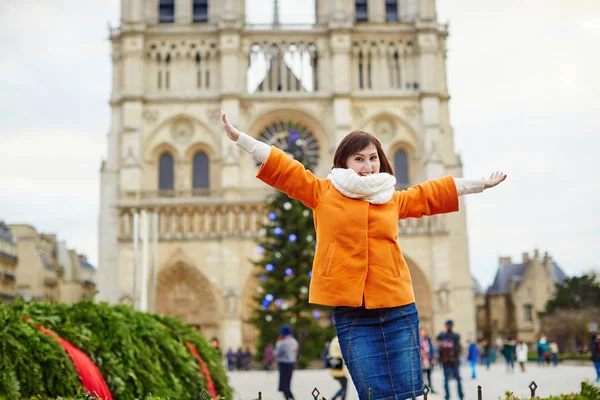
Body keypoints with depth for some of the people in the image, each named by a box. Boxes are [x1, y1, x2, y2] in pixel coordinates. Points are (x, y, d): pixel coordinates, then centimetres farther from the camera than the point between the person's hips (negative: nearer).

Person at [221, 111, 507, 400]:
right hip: (350, 313, -2)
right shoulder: (323, 193, 8)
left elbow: (432, 193, 25)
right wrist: (240, 138, 2)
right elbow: (285, 169, 5)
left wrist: (479, 184, 34)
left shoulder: (393, 199, 15)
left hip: (398, 309, 3)